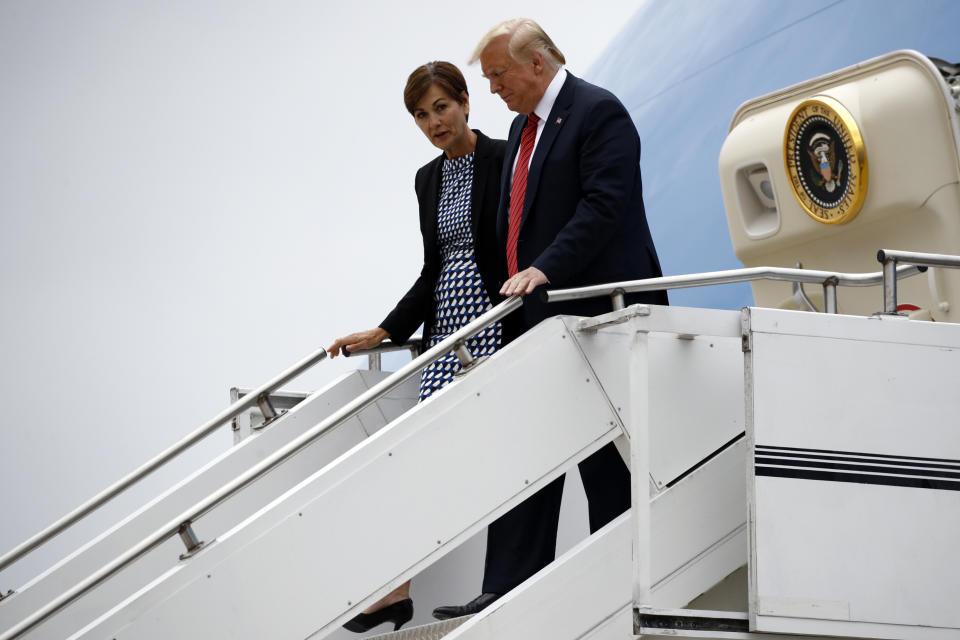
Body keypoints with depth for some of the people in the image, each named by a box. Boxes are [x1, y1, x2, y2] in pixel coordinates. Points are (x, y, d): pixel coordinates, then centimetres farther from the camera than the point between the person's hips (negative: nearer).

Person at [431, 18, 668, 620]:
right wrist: (520, 281, 14)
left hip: (597, 314, -9)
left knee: (604, 461, -1)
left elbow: (604, 204, -19)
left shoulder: (598, 112, -9)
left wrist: (545, 268, -25)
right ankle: (508, 592, 4)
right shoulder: (525, 126, 19)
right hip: (543, 314, 9)